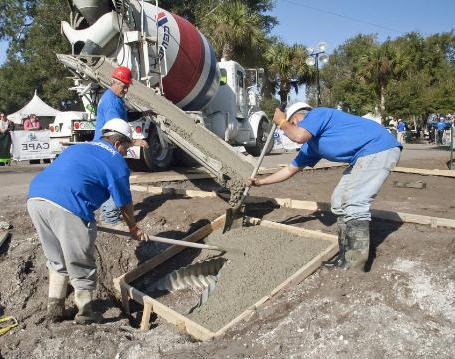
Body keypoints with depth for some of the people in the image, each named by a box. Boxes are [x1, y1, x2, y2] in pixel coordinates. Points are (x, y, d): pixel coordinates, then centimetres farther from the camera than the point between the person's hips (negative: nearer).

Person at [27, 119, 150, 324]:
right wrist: (134, 229, 31)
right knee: (81, 267, 13)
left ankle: (54, 310, 37)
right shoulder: (117, 161, 9)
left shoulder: (78, 148, 29)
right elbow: (125, 204, 14)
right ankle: (85, 315, 29)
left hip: (35, 197, 8)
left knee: (57, 261, 26)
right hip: (67, 208, -7)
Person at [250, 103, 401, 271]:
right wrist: (261, 181, 27)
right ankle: (346, 255, 14)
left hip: (380, 148, -10)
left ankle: (355, 263, -8)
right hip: (365, 156, 10)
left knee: (354, 202, -16)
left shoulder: (316, 113, -8)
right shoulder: (311, 145, 17)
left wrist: (282, 122, -7)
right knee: (339, 201, 8)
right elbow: (290, 169, 23)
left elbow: (299, 136, -27)